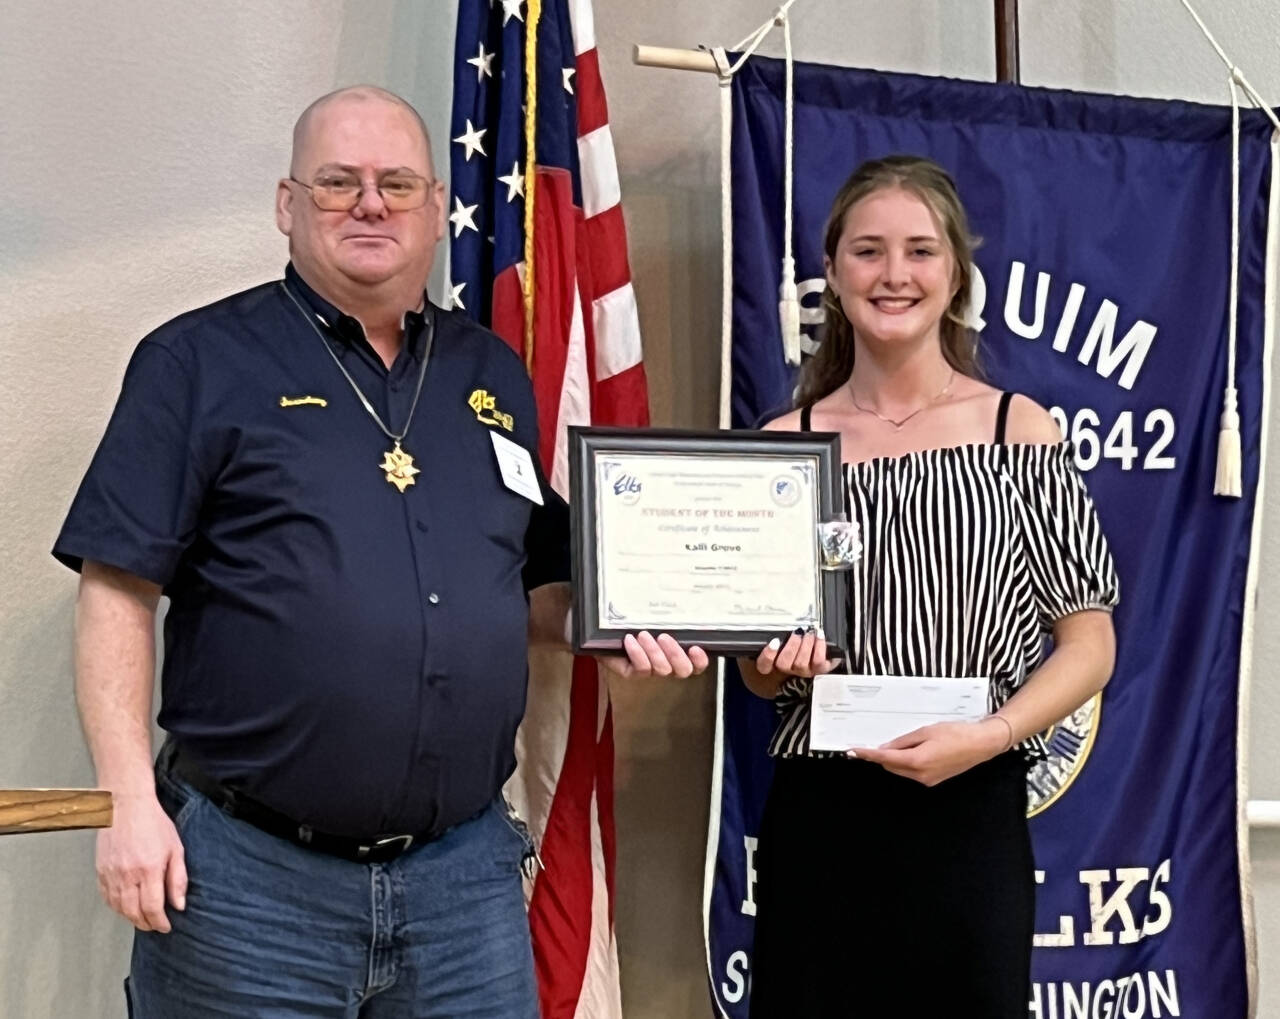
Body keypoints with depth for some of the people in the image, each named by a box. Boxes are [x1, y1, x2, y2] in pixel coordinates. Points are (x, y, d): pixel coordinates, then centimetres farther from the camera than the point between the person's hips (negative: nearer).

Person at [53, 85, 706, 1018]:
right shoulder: (200, 363, -1)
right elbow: (119, 591, -5)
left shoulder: (496, 375, 13)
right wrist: (133, 801, -13)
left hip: (466, 869, 4)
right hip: (250, 872, -4)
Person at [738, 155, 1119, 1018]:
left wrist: (988, 736, -15)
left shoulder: (1019, 432, -1)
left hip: (970, 820, -1)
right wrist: (774, 664, -10)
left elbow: (1089, 643, 0)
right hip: (816, 823, 2)